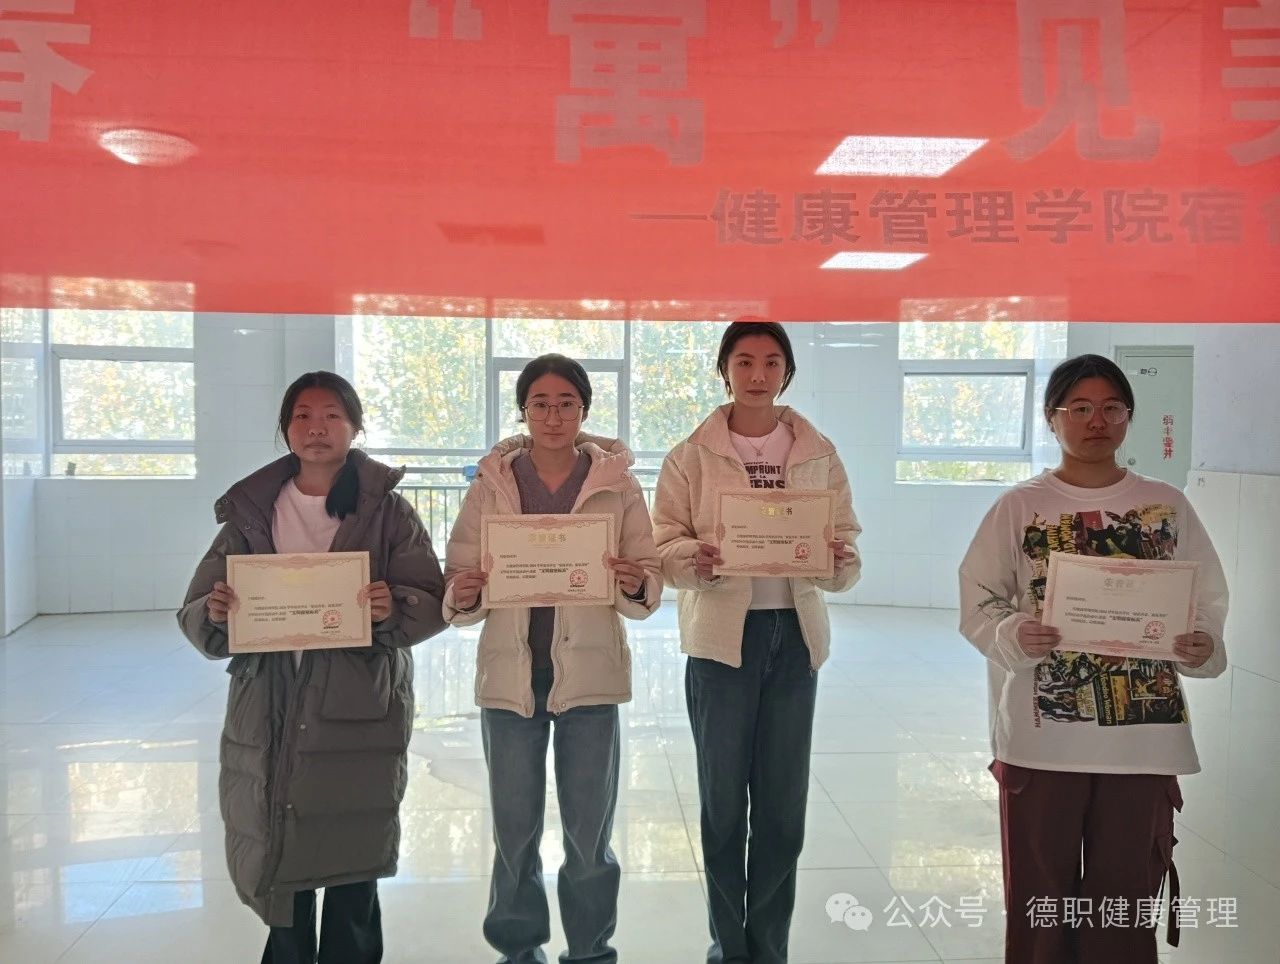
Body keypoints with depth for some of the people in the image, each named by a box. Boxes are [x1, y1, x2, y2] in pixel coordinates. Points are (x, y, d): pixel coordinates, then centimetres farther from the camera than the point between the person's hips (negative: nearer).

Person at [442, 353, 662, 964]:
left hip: (589, 672, 0)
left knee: (590, 830, 8)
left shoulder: (617, 483, 3)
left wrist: (636, 585, -19)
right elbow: (458, 576, 4)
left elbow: (651, 578, 3)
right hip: (510, 673, 1)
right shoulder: (491, 484, 5)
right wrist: (463, 595, -18)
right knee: (513, 828, 10)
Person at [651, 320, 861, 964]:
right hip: (720, 633, -1)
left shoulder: (819, 456, 7)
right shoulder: (692, 456, 1)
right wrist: (695, 558, -23)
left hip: (795, 634, 2)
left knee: (784, 802, 7)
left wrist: (838, 561, -18)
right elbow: (664, 543, -2)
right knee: (722, 798, 7)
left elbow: (847, 550, 5)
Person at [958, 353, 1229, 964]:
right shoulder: (1018, 507, 0)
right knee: (1038, 893, 8)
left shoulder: (1167, 506, 5)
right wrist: (1014, 636, -23)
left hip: (1143, 736, 2)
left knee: (1126, 897, 11)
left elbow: (1206, 603, 6)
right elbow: (978, 602, -3)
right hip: (1043, 735, -1)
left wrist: (1204, 648, -14)